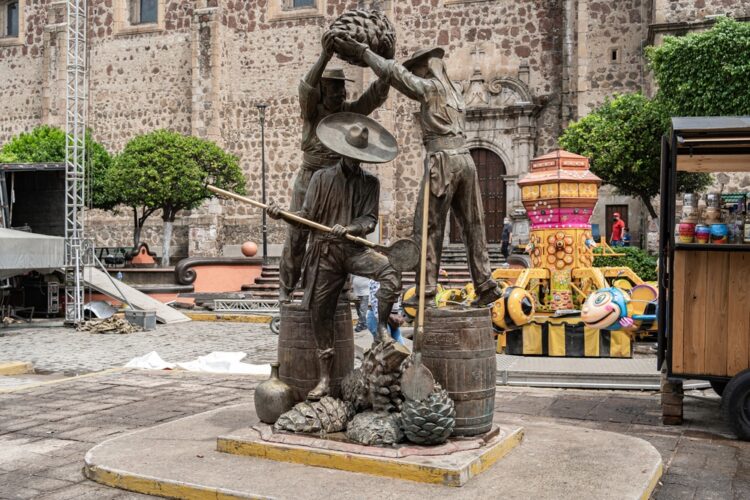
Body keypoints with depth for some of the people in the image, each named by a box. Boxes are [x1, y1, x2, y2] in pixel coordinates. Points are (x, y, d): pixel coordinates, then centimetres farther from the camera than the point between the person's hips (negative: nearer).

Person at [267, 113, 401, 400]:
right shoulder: (322, 178, 7)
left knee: (390, 272, -30)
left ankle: (381, 328, -11)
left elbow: (370, 221, -1)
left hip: (354, 249, 0)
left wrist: (349, 228, -21)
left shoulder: (369, 183, 7)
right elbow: (307, 215, 4)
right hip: (324, 251, 1)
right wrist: (282, 215, -14)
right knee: (320, 313, 1)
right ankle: (325, 379, 13)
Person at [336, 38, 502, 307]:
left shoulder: (430, 87, -1)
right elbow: (415, 91, 32)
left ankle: (427, 290, -6)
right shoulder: (454, 92, 22)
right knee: (472, 224, 9)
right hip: (464, 158, 8)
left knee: (428, 227, -4)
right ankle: (485, 284, 8)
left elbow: (393, 72, -7)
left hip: (442, 161, -8)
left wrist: (361, 50, 1)